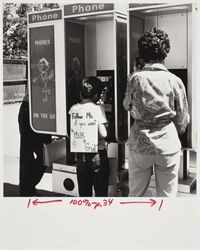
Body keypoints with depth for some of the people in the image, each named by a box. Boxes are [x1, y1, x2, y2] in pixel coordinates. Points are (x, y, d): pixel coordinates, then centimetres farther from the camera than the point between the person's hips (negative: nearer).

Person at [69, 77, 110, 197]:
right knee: (101, 191, 6)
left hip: (80, 155, 4)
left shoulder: (73, 109, 2)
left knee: (84, 191, 13)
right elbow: (103, 134, -17)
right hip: (97, 154, -4)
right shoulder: (97, 108, -11)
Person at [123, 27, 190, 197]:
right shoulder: (174, 81, -9)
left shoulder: (135, 78, -8)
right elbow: (182, 119, 0)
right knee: (167, 195, 13)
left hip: (140, 144, 1)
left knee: (136, 193, 17)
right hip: (168, 144, -1)